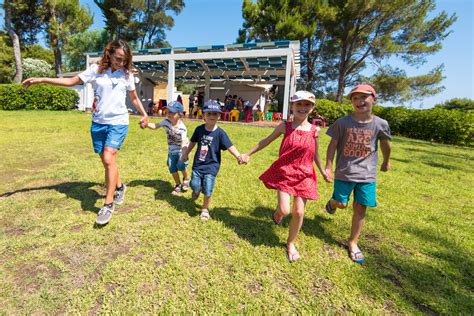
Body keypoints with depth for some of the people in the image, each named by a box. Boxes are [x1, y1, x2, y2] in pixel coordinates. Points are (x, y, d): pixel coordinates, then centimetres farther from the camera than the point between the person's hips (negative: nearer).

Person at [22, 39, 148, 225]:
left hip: (118, 122, -2)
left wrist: (144, 115, 15)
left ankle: (108, 204, -7)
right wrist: (40, 80, 4)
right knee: (106, 161, 7)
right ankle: (119, 186, 33)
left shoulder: (127, 74, 2)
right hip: (98, 122, 3)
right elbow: (71, 81, 8)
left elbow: (134, 98, 14)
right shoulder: (96, 70, 2)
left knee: (108, 159, -16)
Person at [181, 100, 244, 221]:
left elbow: (230, 146, -19)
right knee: (195, 186, 4)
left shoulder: (220, 133, -11)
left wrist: (238, 156, -35)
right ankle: (197, 190, 43)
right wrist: (185, 154, 20)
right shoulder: (199, 129, -1)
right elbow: (193, 142, 14)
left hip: (211, 166, -3)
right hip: (198, 164, 3)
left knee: (208, 191, -1)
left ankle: (205, 209, 26)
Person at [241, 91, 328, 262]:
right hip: (284, 173, -1)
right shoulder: (285, 126, -4)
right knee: (284, 210, -9)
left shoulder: (315, 130, -1)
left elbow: (315, 153, 14)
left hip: (304, 175, 2)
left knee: (298, 212, 3)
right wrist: (248, 154, 11)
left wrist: (323, 171, 23)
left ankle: (291, 243, 28)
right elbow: (266, 141, 7)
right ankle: (277, 212, 32)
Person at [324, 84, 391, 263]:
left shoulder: (380, 124, -4)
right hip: (344, 172, -1)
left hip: (367, 174, 2)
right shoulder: (343, 122, -9)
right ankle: (332, 202, 46)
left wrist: (386, 162, 26)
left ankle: (353, 242, 23)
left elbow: (385, 144, 13)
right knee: (341, 204, 6)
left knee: (360, 208, 5)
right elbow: (333, 145, -4)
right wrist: (328, 167, -4)